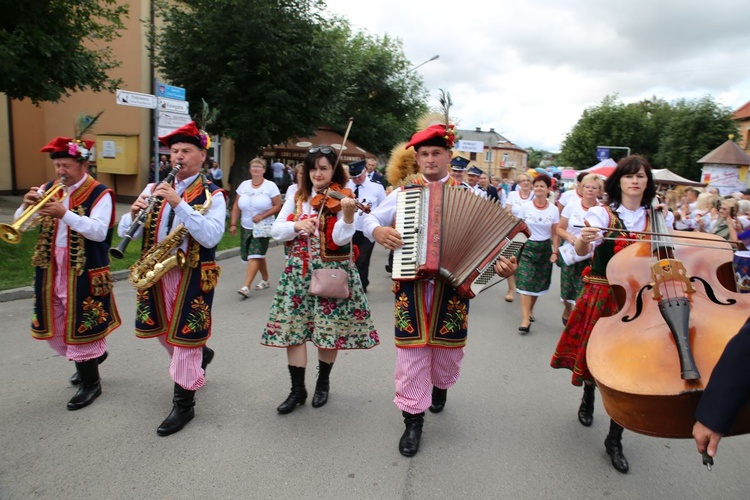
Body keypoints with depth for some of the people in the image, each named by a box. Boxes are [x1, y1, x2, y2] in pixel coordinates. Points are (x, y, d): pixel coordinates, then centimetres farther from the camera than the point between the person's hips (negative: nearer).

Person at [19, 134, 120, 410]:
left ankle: (91, 383, 17)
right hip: (51, 270, 7)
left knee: (80, 325, 1)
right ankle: (93, 355, 42)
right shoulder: (48, 189, 6)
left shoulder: (100, 193, -12)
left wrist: (65, 214, -35)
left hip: (84, 273, -7)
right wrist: (27, 205, -18)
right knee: (53, 326, 18)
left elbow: (99, 232, -24)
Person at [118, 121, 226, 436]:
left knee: (185, 338, 1)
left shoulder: (212, 195, -8)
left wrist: (178, 203, -29)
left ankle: (183, 404, 15)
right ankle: (200, 356, 48)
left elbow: (210, 237, -24)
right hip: (156, 272, 6)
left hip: (192, 275, -6)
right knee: (163, 331, 19)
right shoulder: (155, 188, 7)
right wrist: (135, 213, -18)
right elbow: (126, 232, 4)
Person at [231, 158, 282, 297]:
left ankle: (246, 287, -16)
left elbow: (277, 206, -7)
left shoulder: (270, 186, -4)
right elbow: (236, 207, 8)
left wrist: (262, 216, -17)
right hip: (246, 227, 5)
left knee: (254, 256, -13)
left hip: (262, 228, -4)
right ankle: (265, 280, 33)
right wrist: (233, 224, 2)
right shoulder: (244, 185, 6)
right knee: (258, 255, 14)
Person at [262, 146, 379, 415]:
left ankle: (323, 383, 28)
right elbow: (276, 230, 2)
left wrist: (348, 214, -35)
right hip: (298, 271, 4)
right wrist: (296, 225, -17)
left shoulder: (340, 199, -6)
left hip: (331, 272, -3)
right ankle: (297, 389, 15)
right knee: (292, 328, 2)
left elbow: (341, 239, -18)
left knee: (328, 330, 4)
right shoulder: (297, 197, 7)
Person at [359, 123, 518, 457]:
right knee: (412, 349, 2)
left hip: (453, 283, 1)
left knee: (448, 346, 13)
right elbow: (370, 219, 9)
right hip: (411, 283, 0)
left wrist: (499, 263, -20)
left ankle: (441, 385, 47)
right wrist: (378, 231, -14)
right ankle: (413, 419, 17)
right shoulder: (403, 193, 5)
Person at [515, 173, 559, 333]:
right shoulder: (525, 206, -4)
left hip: (545, 248, 2)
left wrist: (555, 252, -2)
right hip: (527, 247, -2)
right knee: (524, 282, -11)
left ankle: (530, 309, 32)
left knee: (539, 283, 10)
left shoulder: (554, 209, -1)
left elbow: (555, 234, 4)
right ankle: (525, 319, -11)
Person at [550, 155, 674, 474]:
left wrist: (667, 224, -6)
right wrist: (584, 239, -42)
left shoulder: (660, 218, 4)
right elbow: (582, 251, -21)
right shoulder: (602, 213, -6)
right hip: (601, 295, -1)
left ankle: (614, 440, 12)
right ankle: (588, 400, 47)